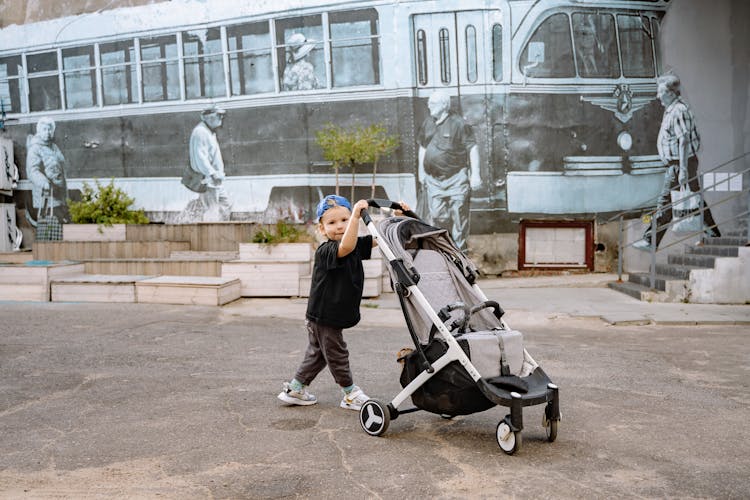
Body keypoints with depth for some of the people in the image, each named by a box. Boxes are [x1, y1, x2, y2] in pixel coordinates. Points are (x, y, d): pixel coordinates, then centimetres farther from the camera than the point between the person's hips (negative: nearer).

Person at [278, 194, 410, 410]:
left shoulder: (356, 245, 2)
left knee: (317, 354, 20)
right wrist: (356, 215, -51)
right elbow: (345, 247, -44)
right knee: (337, 354, 8)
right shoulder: (325, 251, -23)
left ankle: (294, 390, 34)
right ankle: (351, 394, 25)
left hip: (334, 316, 9)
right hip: (323, 317, -8)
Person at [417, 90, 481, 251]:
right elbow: (422, 146, 18)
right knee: (435, 215, 7)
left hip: (456, 179, -5)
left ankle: (459, 248, 15)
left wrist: (475, 174, -12)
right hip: (433, 179, 5)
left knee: (458, 215, 2)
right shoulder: (428, 123, 7)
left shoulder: (458, 123, -11)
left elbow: (472, 148, -9)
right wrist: (421, 170, 17)